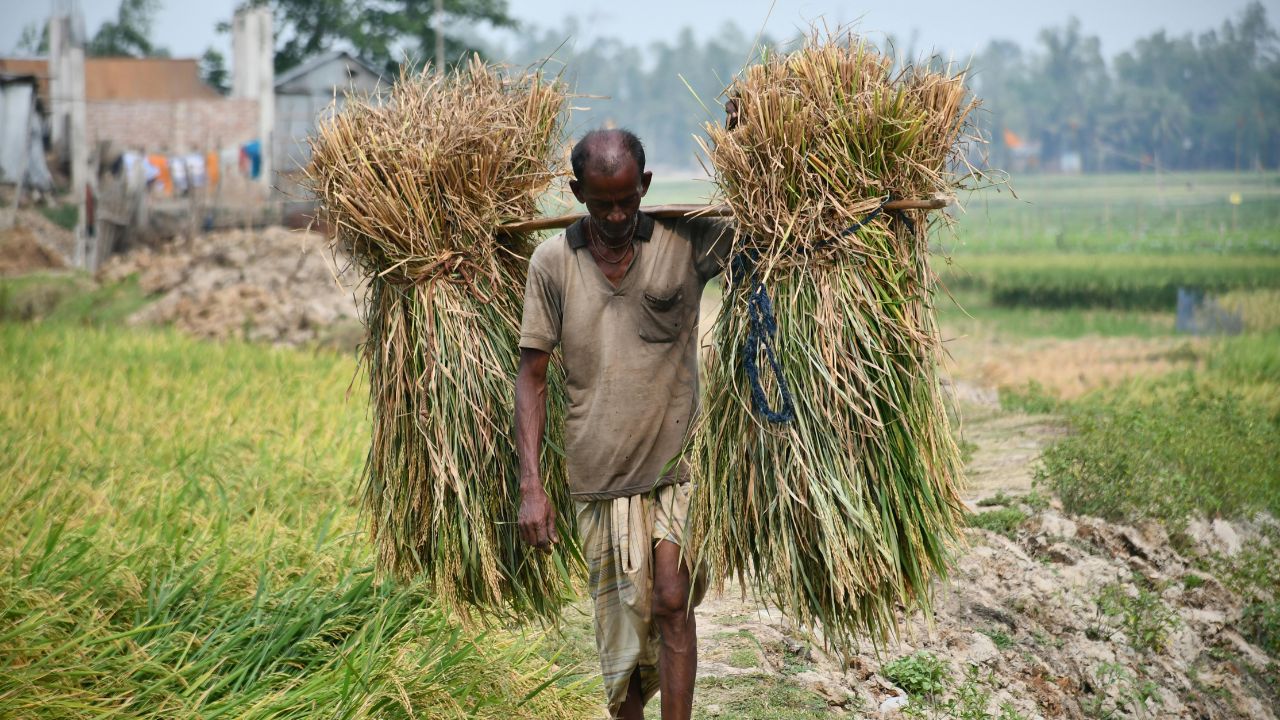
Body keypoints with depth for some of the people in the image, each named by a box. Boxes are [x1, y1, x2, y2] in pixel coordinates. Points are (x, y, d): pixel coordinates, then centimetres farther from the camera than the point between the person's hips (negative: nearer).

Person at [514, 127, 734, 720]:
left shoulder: (688, 241, -4)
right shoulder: (552, 261, -2)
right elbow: (531, 375, 0)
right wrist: (530, 486, -7)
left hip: (678, 463, -1)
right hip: (600, 473, 1)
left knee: (672, 601, -13)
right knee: (623, 626, 8)